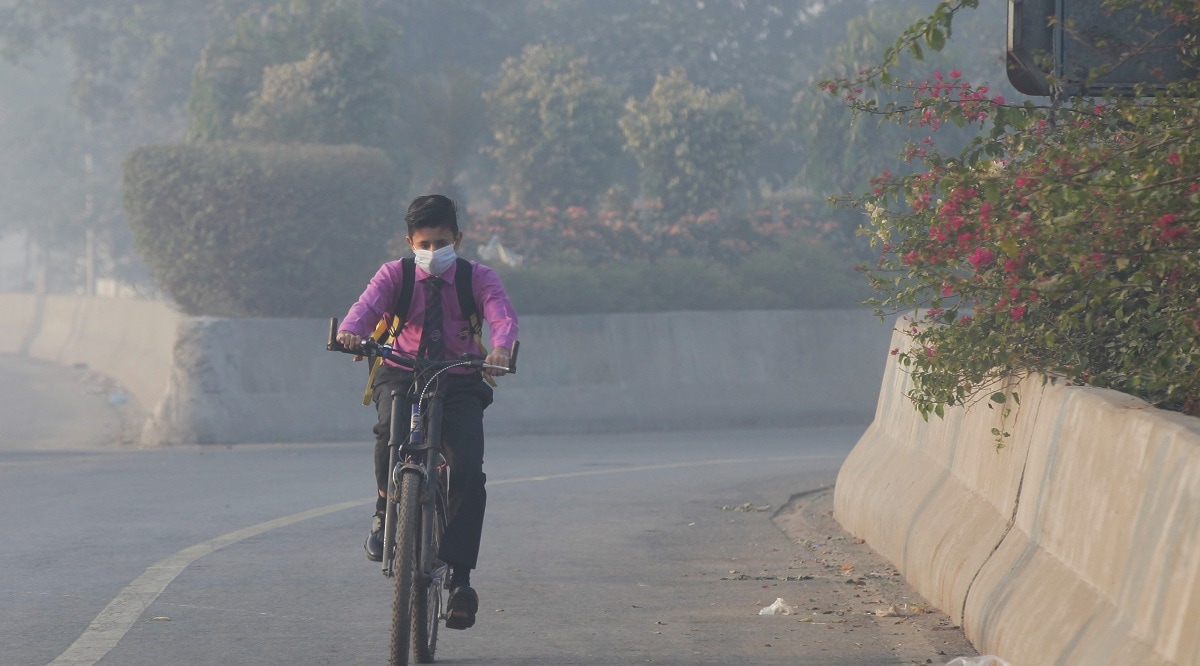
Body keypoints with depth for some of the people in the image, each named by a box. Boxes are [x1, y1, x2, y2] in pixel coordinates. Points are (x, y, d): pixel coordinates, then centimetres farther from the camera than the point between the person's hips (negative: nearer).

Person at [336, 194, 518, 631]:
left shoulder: (477, 278, 3)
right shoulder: (394, 275, 4)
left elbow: (503, 315, -15)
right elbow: (367, 305, -15)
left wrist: (501, 346, -40)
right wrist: (351, 330, -40)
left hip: (458, 381, 0)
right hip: (401, 374, 0)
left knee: (469, 472, -20)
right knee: (391, 429, -35)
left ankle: (460, 576, -14)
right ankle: (386, 509, -6)